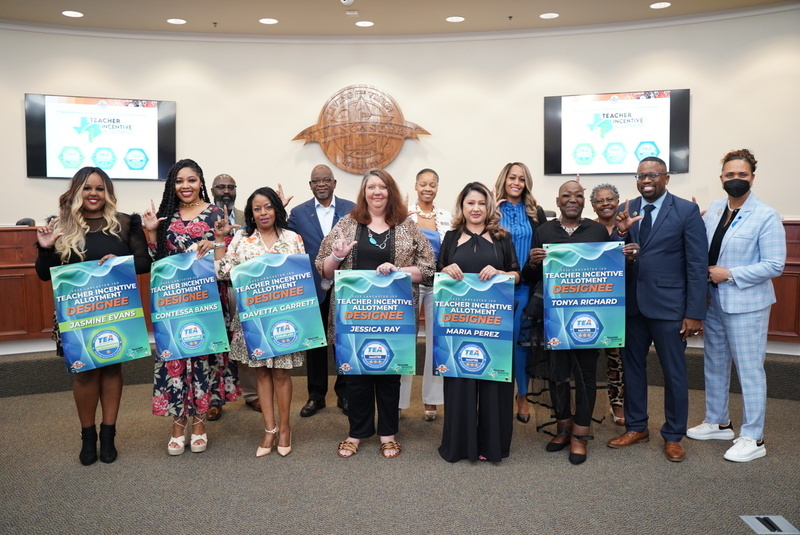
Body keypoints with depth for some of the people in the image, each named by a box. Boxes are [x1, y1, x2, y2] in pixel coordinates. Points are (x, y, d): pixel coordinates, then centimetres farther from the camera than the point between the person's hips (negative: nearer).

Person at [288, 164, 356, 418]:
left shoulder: (351, 209, 0)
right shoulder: (298, 213, 2)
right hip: (313, 286, 1)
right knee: (315, 340, 11)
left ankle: (344, 393, 25)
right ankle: (316, 395, 25)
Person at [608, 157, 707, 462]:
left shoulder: (687, 211, -6)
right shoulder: (626, 211, 6)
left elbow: (698, 265, -8)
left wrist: (695, 313, -12)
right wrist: (621, 233, -16)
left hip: (668, 305, -4)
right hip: (631, 304, 5)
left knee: (674, 373, 7)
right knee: (632, 366, 15)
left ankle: (673, 436, 24)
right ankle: (636, 427, 32)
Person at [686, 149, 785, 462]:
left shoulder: (766, 217, -12)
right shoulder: (712, 211, 5)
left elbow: (775, 266, -14)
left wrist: (730, 274, -19)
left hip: (746, 304, -6)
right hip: (712, 301, 6)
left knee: (749, 369, 2)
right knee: (714, 364, 17)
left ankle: (753, 439, 15)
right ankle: (717, 423, 34)